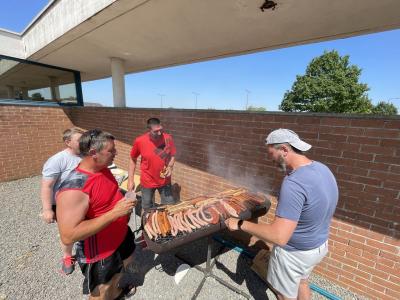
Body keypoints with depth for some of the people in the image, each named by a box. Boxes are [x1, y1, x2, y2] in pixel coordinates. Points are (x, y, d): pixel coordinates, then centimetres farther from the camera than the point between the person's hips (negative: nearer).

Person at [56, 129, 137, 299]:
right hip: (100, 250, -8)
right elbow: (68, 236, -34)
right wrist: (114, 213, -36)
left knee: (127, 260, 31)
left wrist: (124, 200, -2)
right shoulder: (74, 188, -33)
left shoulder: (103, 169, -7)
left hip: (121, 235, 8)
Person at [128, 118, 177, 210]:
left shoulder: (168, 138, -15)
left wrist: (170, 166, -19)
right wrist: (130, 180, -4)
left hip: (165, 181, 1)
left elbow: (172, 155, 1)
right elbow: (132, 159, -3)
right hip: (147, 182, -1)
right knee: (147, 208, 20)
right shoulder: (139, 141, -18)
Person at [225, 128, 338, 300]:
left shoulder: (294, 184, -36)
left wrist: (240, 224, -29)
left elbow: (279, 237, -37)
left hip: (294, 252, -8)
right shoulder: (322, 169, -6)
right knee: (301, 282, 32)